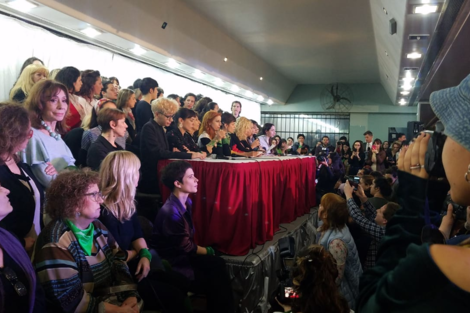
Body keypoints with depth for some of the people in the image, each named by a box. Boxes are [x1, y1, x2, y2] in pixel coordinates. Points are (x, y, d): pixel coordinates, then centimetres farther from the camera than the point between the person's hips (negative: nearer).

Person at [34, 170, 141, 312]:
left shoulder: (97, 227, 7)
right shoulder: (56, 242, -16)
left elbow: (119, 262, 3)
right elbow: (69, 299, -20)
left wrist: (130, 295, -12)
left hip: (113, 301, 7)